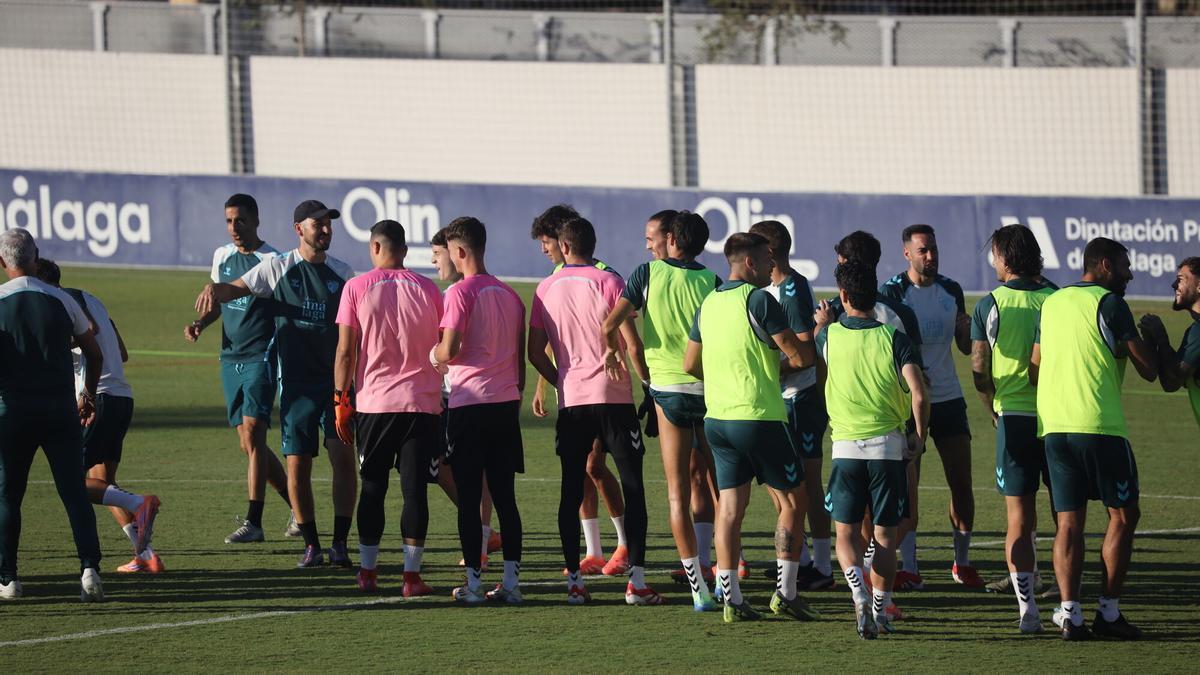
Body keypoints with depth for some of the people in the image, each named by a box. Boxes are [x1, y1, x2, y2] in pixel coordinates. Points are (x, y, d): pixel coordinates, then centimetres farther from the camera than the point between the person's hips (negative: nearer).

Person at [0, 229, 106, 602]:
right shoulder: (61, 300, 4)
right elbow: (94, 354, 12)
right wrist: (89, 396, 26)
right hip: (61, 408, 1)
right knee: (75, 493, 3)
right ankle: (89, 568, -12)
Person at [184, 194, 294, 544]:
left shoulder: (271, 260, -8)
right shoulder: (222, 256, 11)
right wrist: (201, 323, 7)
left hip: (260, 357, -7)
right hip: (230, 357, 7)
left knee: (253, 433, -15)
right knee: (248, 443, 9)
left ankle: (253, 521, -15)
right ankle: (296, 505, 24)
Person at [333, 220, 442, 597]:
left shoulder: (357, 288, -1)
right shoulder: (428, 289, 4)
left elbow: (345, 351, -4)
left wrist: (341, 400, 3)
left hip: (374, 402, -1)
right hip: (422, 403, 1)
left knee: (372, 488, 9)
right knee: (415, 488, 1)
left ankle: (367, 572, 13)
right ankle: (412, 575, -3)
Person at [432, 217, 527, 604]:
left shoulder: (460, 292, -9)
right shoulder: (509, 294, 13)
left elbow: (449, 350, -16)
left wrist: (434, 355, 6)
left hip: (470, 402, -6)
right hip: (506, 401, 6)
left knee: (469, 496, -2)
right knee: (505, 495, 7)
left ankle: (473, 582, -3)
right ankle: (511, 580, 4)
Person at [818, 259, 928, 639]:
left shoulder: (829, 336, 1)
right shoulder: (894, 339, -2)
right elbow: (918, 395, -11)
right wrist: (919, 437, 3)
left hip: (846, 447, 0)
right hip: (889, 447, 0)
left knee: (846, 533, 6)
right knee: (885, 536, 10)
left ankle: (859, 594, -19)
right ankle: (881, 610, 6)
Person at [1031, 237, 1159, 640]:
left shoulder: (1051, 304, 16)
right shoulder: (1110, 304, -5)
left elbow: (1033, 371, 21)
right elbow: (1148, 370, -4)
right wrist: (1152, 337, 15)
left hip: (1053, 425, 6)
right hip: (1099, 425, -6)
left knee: (1069, 521, 6)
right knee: (1123, 515, 5)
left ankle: (1069, 612, -5)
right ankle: (1109, 612, 2)